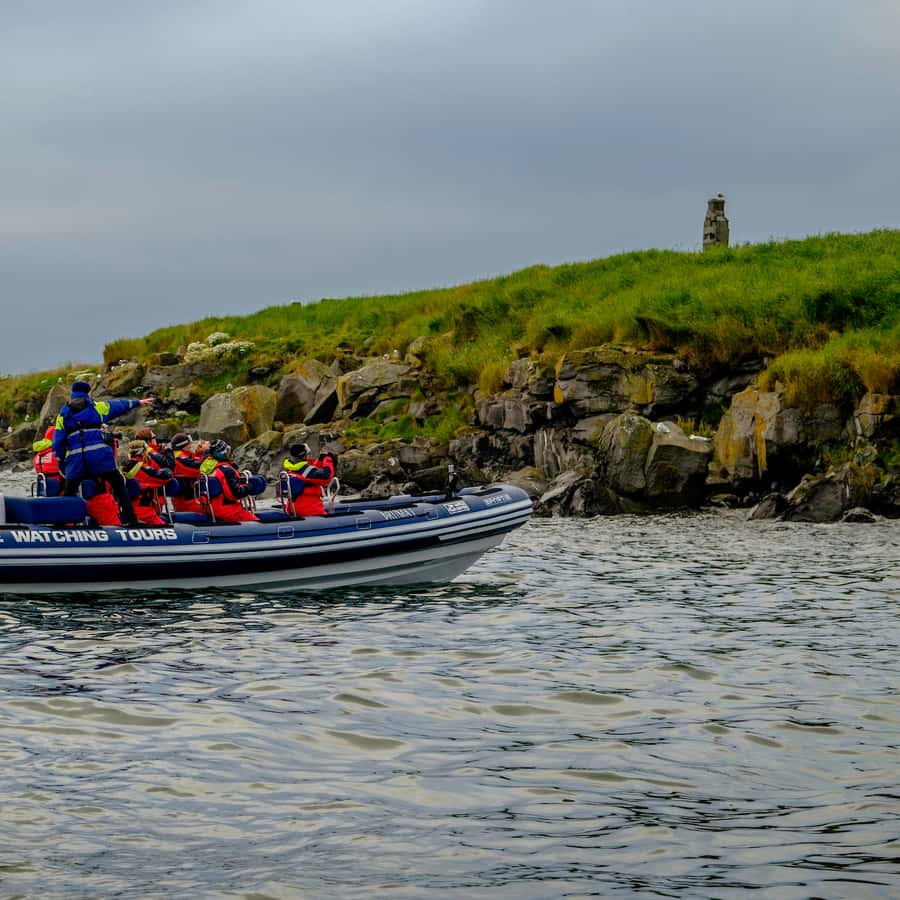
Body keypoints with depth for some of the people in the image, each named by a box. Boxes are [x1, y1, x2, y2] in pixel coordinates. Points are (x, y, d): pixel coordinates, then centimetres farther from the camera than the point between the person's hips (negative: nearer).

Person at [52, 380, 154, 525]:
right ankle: (131, 520, 0)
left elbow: (58, 442, 10)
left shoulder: (63, 414, 14)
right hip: (100, 455, -1)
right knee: (119, 486, 8)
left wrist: (61, 462, 17)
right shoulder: (97, 407, 10)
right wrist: (138, 403, 40)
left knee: (69, 493, 11)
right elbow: (119, 406, 24)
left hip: (75, 459, 2)